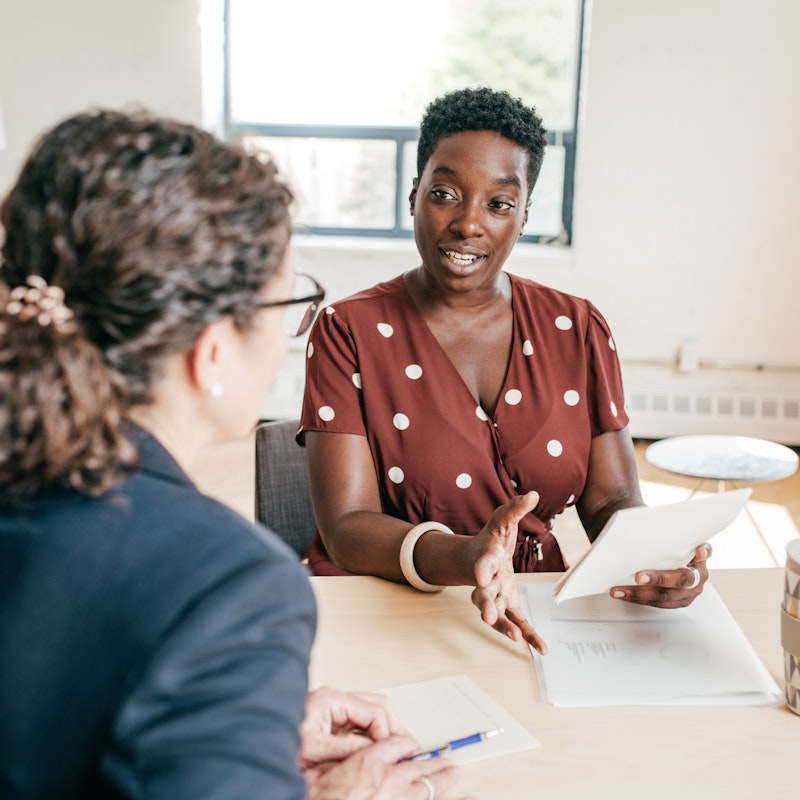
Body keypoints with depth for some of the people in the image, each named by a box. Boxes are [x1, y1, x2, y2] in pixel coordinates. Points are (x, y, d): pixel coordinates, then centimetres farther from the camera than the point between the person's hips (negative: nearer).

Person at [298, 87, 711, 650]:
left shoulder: (577, 330, 10)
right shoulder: (349, 331, -1)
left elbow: (612, 501, 7)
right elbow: (346, 528, -9)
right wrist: (465, 559, -29)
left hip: (534, 617, 3)